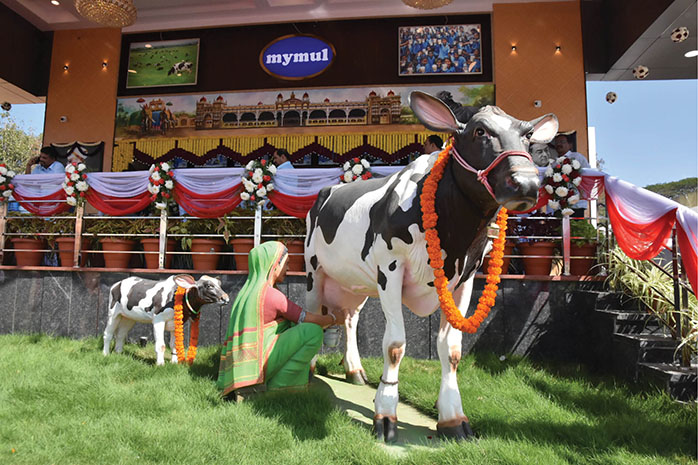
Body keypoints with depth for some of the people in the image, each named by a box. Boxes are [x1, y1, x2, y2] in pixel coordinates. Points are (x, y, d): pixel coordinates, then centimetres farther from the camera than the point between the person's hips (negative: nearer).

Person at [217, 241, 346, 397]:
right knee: (313, 331, -17)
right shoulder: (271, 294, -17)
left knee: (291, 325, 24)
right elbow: (309, 319, -10)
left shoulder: (249, 288, 12)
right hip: (258, 364, -10)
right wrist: (334, 318, 9)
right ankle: (277, 387, -7)